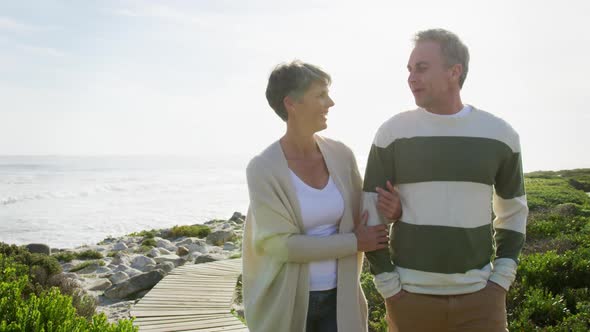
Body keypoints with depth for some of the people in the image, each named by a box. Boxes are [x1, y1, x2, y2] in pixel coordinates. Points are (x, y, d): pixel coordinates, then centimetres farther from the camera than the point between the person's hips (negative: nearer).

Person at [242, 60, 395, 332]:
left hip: (338, 296, 4)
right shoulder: (263, 168, -15)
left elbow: (359, 217, 9)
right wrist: (354, 243, -16)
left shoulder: (340, 155, -3)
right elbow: (279, 244, -18)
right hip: (287, 300, -3)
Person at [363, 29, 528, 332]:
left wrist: (501, 281, 2)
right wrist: (388, 287, -6)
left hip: (479, 297, 1)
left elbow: (513, 212, 11)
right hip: (411, 296, -1)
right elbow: (371, 216, -2)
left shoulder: (499, 134, -1)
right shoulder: (392, 133, -5)